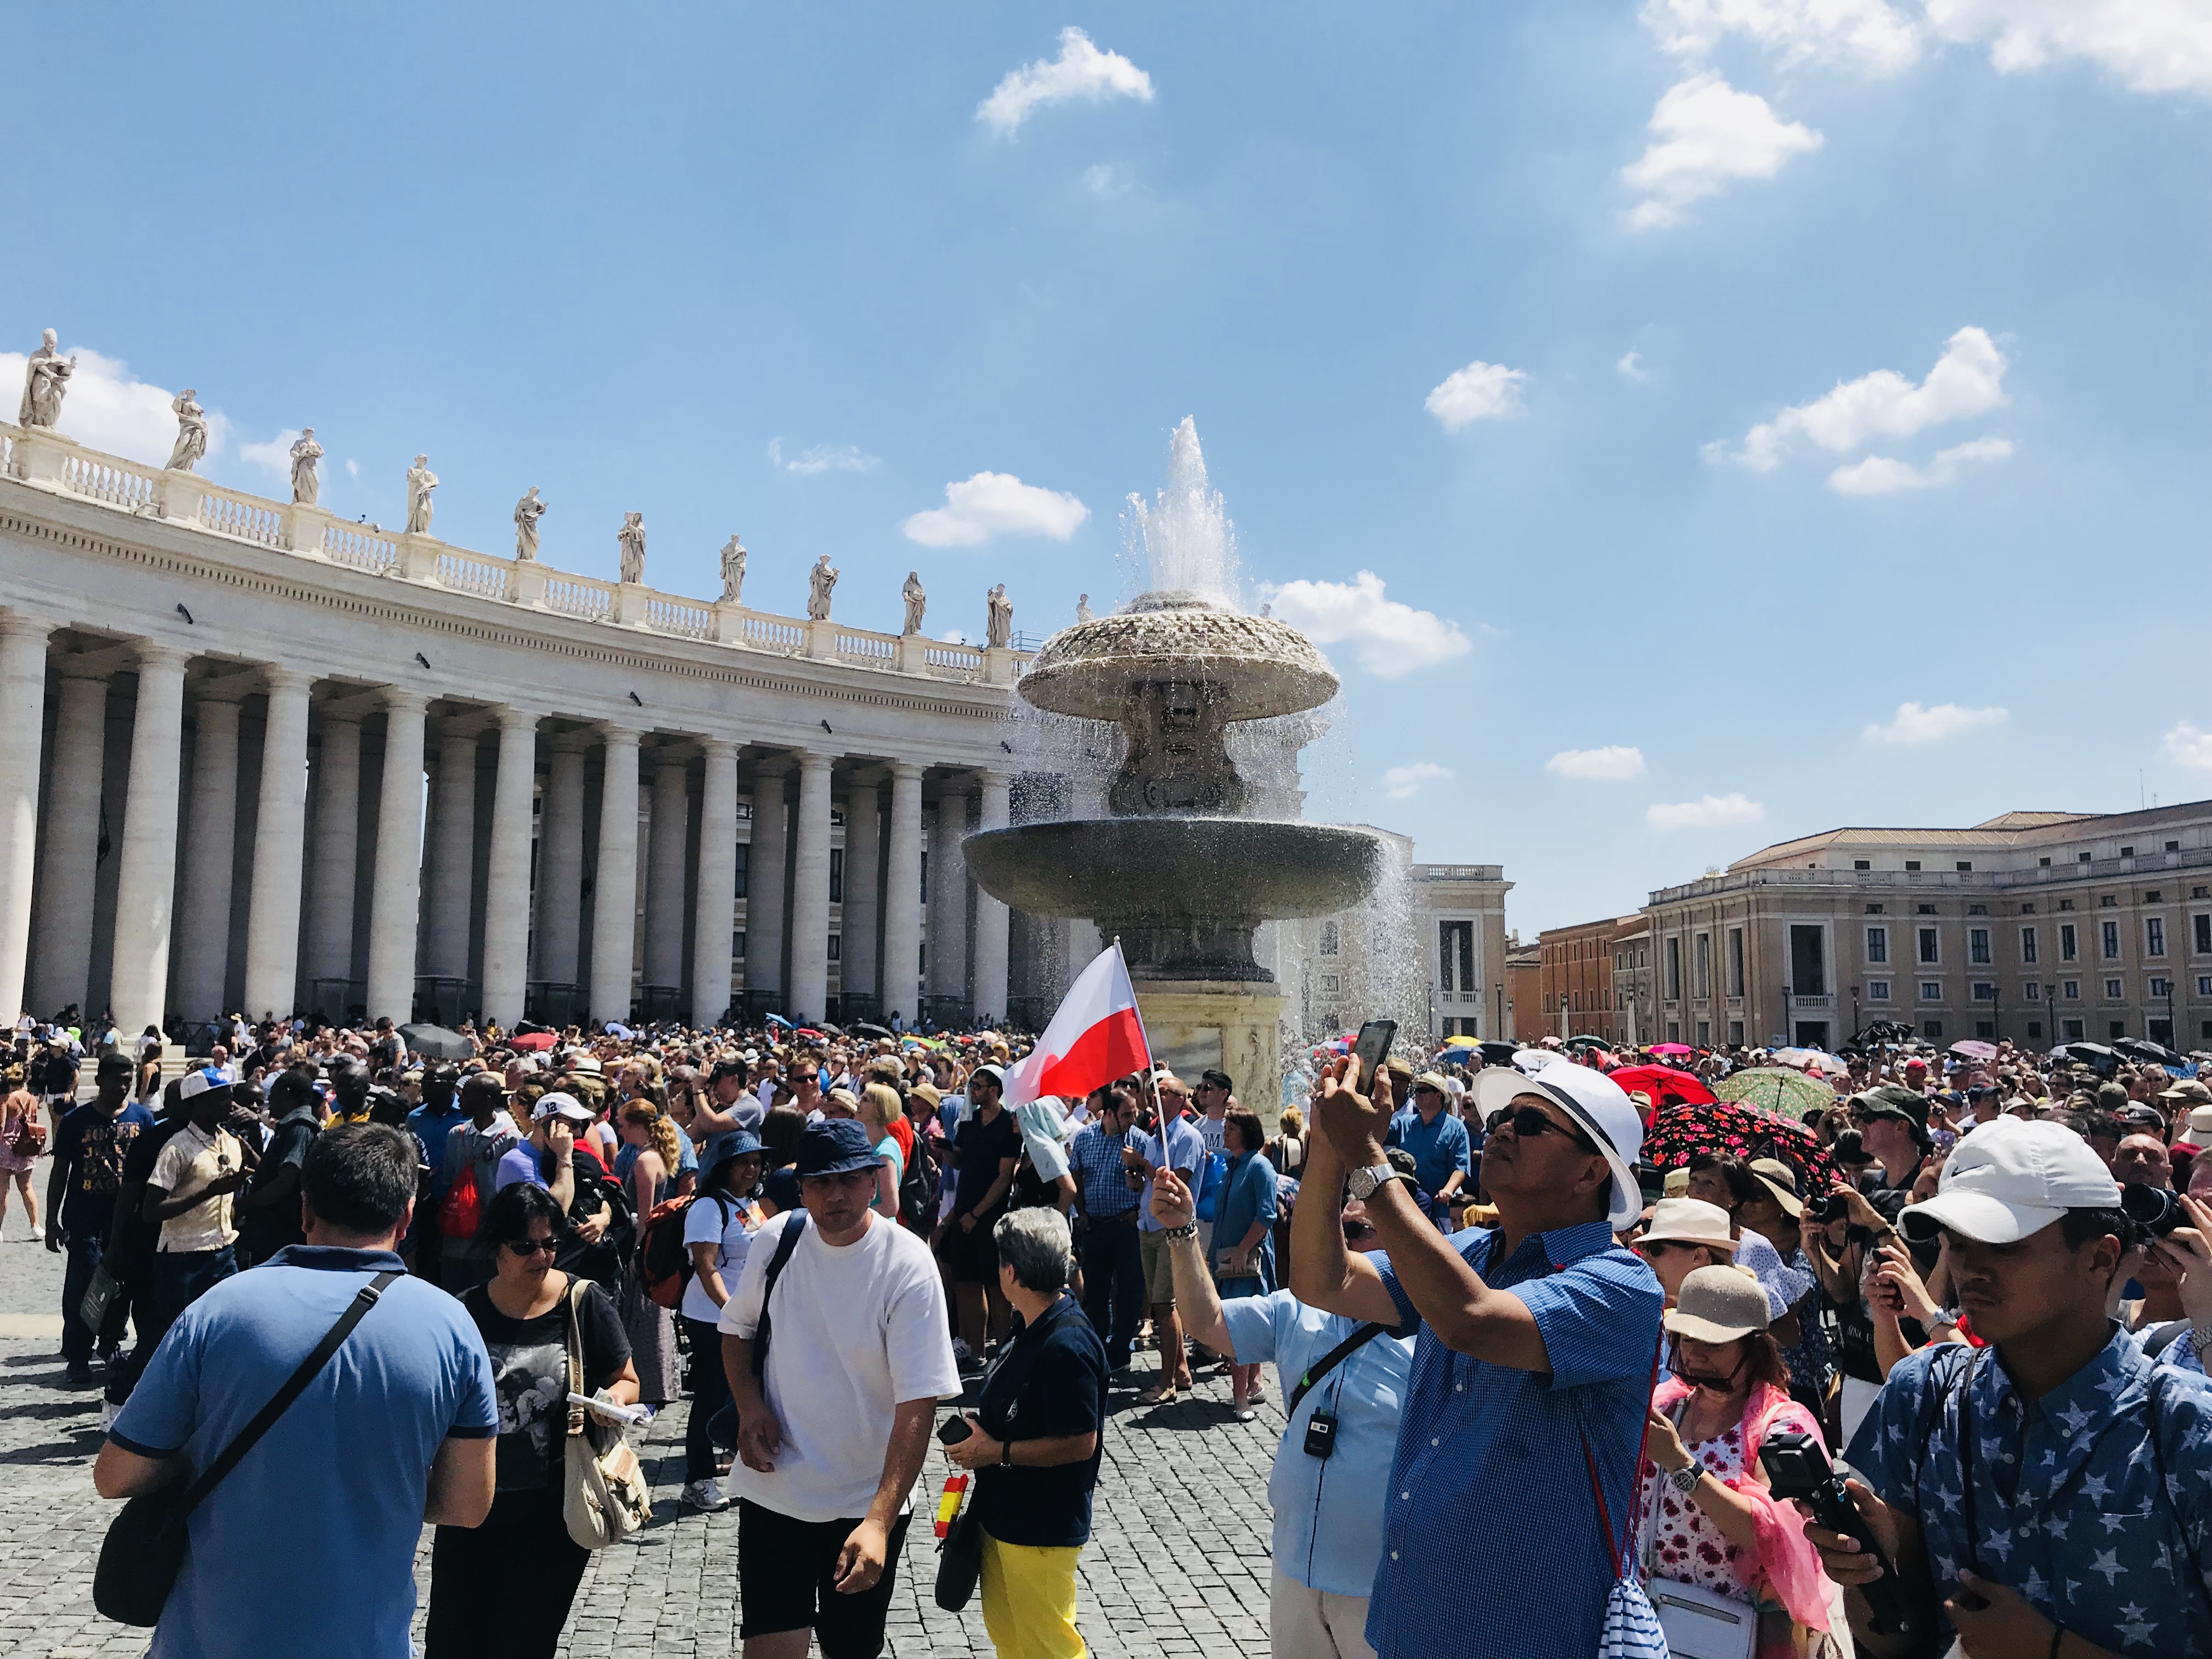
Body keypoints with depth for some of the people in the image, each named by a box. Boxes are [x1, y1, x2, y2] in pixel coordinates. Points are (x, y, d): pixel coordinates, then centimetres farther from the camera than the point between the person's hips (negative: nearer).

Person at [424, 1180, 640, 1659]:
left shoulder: (583, 1302, -8)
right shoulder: (466, 1313, -3)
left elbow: (628, 1381, 2)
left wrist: (614, 1396, -19)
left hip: (553, 1512, -2)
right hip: (472, 1509, 2)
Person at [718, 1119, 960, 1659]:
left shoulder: (907, 1266, -19)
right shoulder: (776, 1239, -7)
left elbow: (918, 1405, -22)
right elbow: (737, 1327, 12)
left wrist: (879, 1522, -31)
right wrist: (749, 1404, -6)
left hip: (868, 1502, -2)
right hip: (773, 1488, 2)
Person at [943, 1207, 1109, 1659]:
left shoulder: (1068, 1346, -27)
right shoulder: (1030, 1325, 4)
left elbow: (1080, 1443, -26)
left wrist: (999, 1452, -20)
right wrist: (981, 1426, 4)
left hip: (1043, 1529, -9)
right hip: (1002, 1515, 10)